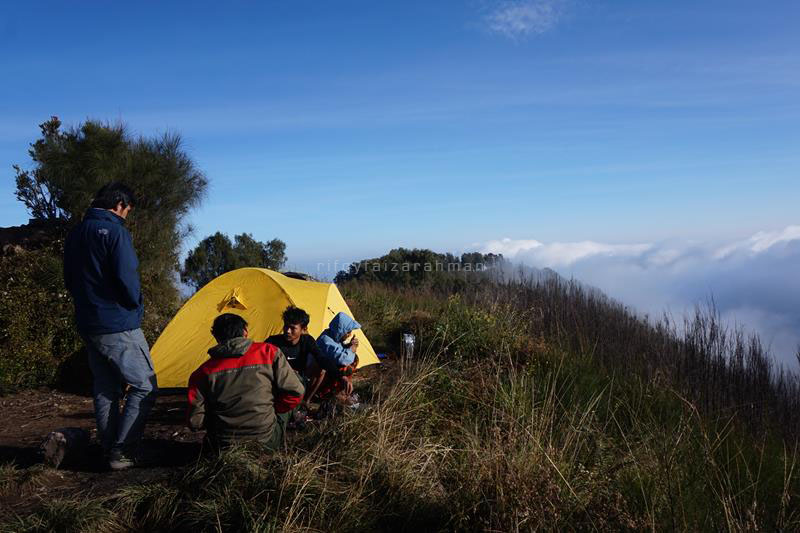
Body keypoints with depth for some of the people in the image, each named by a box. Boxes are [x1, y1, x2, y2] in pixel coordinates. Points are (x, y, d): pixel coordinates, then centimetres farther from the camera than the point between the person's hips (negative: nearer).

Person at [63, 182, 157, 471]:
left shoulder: (74, 234, 12)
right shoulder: (114, 231, -15)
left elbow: (70, 281, 19)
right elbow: (126, 279, -21)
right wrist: (136, 306, -4)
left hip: (87, 325, 9)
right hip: (119, 325, -9)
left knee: (105, 390, 15)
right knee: (144, 387, 0)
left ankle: (110, 452, 21)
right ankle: (122, 452, -2)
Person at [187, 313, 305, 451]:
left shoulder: (204, 372, -3)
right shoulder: (268, 352, -6)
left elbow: (195, 421, -2)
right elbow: (294, 392, -6)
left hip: (223, 448, 3)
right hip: (266, 443, -2)